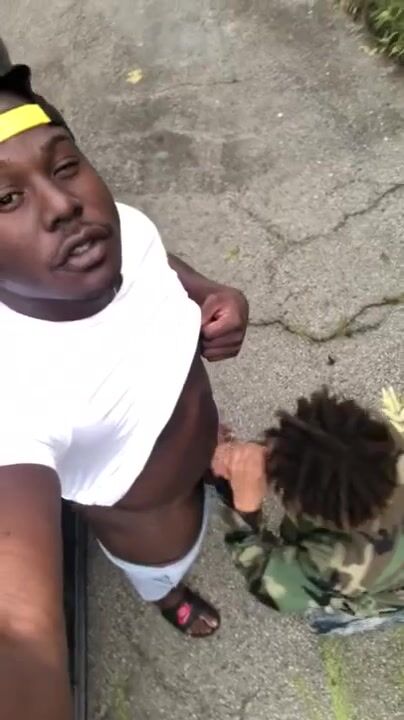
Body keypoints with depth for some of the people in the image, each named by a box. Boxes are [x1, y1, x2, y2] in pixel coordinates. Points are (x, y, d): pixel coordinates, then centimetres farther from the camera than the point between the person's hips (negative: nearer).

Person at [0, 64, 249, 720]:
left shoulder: (121, 225, -25)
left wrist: (211, 295, -22)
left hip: (201, 447, 5)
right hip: (152, 524, -4)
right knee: (161, 577, 32)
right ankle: (169, 598, 72)